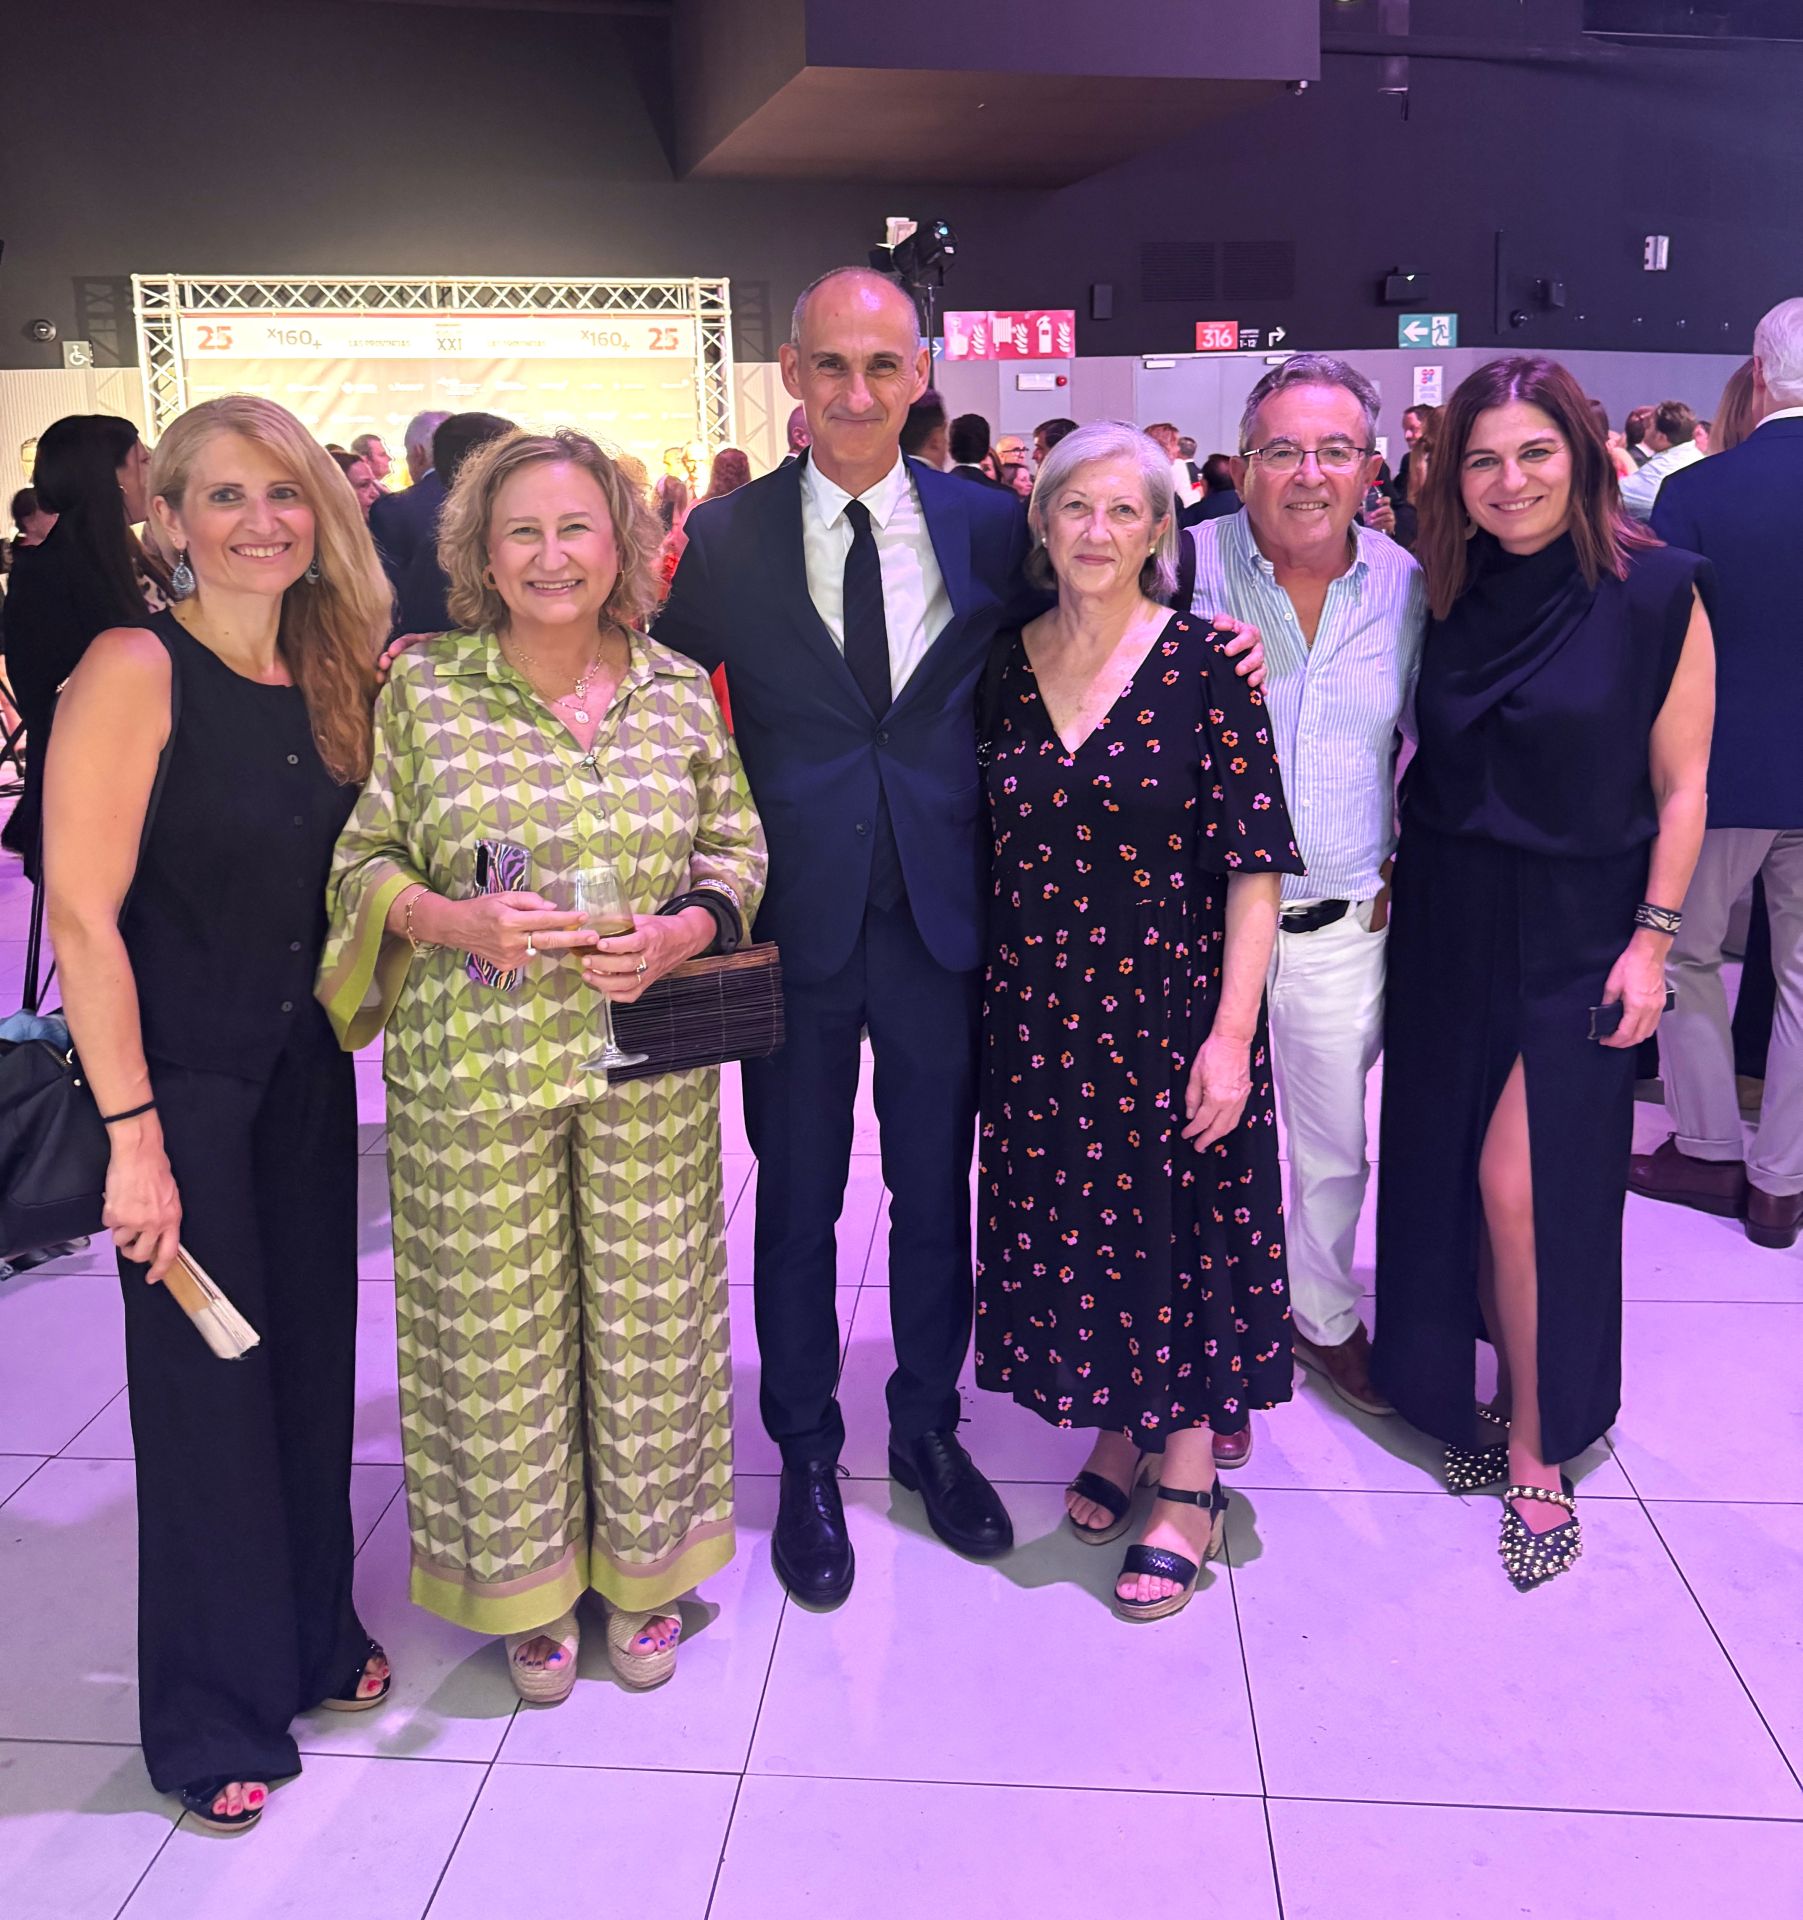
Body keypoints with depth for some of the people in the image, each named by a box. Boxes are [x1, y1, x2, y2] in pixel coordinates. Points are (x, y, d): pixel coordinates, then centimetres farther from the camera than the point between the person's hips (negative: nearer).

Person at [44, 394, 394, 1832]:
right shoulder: (136, 671, -15)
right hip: (181, 1081, -6)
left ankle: (316, 1636, 37)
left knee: (313, 1357, 15)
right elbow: (83, 916, -18)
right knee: (207, 1389, 6)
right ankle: (216, 1714, 26)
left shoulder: (333, 674, 4)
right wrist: (131, 1132, -19)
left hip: (305, 1075, 6)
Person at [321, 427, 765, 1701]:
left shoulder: (681, 692, 4)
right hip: (472, 1066, -1)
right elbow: (361, 863, 3)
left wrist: (679, 933, -11)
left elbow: (739, 852, 8)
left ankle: (643, 1570, 34)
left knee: (649, 1313, 10)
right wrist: (455, 922, -16)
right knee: (499, 1326, 9)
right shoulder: (422, 692, -1)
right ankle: (531, 1586, 33)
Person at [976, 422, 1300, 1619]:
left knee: (1178, 1230, 6)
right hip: (1039, 1012, 4)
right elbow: (991, 848, 9)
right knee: (1066, 1224, 13)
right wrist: (989, 1001, 5)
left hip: (1170, 1005, -4)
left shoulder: (1205, 663, -8)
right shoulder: (1007, 665, 3)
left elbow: (1254, 864, -10)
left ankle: (1188, 1489, 22)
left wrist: (1231, 1031, -16)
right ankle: (1118, 1432, 36)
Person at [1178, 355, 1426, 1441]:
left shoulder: (1408, 587, 1)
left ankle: (1324, 1316, 42)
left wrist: (1403, 864, 6)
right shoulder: (1183, 568, -9)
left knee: (1336, 1148, 18)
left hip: (1344, 929, 3)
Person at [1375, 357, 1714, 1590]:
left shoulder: (1654, 593, -8)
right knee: (1447, 1175, 10)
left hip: (1574, 932, -4)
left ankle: (1538, 1451, 10)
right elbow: (1422, 761, 9)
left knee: (1522, 1188, -7)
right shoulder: (1446, 596, 3)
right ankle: (1466, 1390, 29)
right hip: (1446, 924, 4)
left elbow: (1680, 784, -5)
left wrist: (1653, 938, -9)